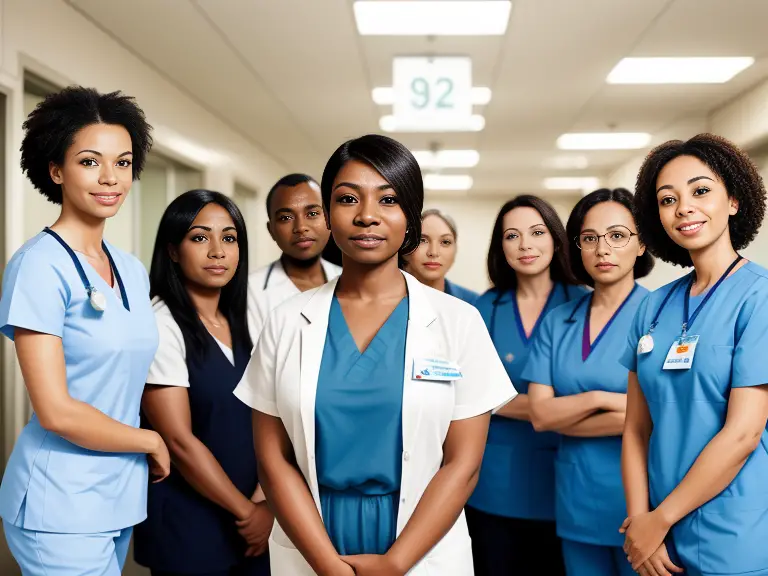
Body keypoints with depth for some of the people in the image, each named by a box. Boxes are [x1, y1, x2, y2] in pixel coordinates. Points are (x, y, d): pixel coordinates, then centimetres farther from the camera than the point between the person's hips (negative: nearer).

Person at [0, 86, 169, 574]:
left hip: (121, 495, 7)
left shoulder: (134, 271, 6)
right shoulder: (39, 265, -15)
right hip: (62, 508, -7)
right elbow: (56, 411, -20)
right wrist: (151, 441, -6)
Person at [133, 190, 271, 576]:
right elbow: (179, 440, -18)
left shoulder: (239, 326, 6)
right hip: (187, 524, -6)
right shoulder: (160, 325, -15)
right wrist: (245, 510, -12)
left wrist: (264, 498, -8)